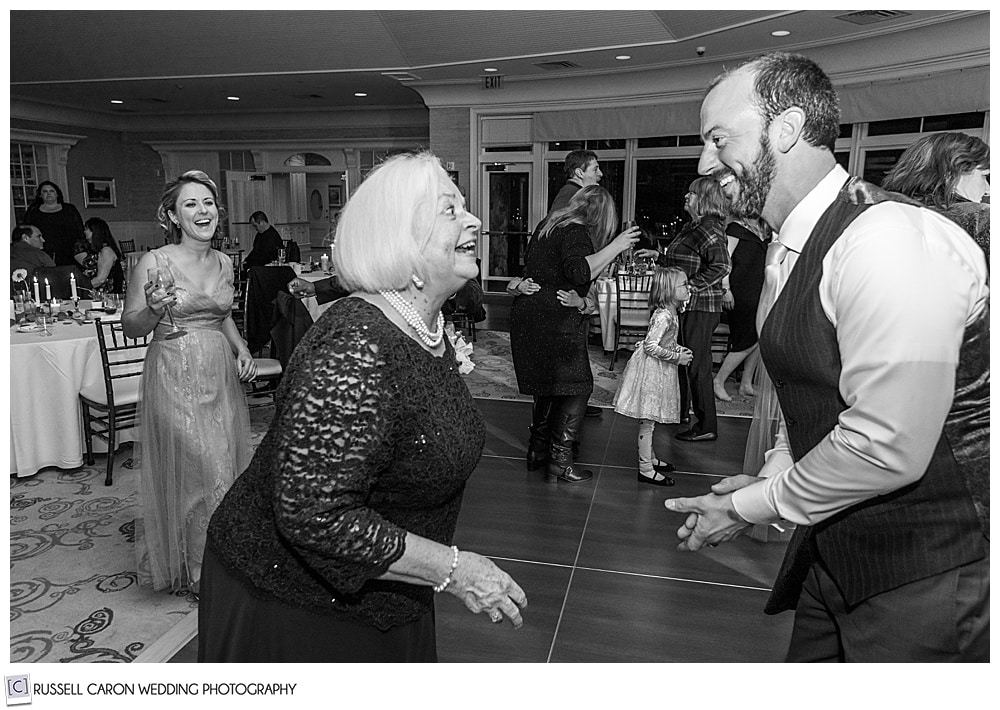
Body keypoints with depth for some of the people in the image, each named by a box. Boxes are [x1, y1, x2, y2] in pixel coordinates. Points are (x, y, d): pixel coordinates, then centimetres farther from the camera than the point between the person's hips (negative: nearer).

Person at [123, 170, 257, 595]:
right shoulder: (154, 262, -10)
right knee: (196, 469, -3)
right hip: (176, 377, -5)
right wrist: (153, 310, -24)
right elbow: (130, 328, -4)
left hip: (221, 376, 6)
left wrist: (242, 350, 5)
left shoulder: (224, 263, 6)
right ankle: (198, 569, 18)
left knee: (226, 462, 12)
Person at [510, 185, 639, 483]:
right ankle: (559, 460, 2)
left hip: (528, 315, 10)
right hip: (555, 321, -10)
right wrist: (616, 246, -22)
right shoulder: (576, 232, -12)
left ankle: (538, 450, 27)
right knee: (577, 388, -1)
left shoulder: (549, 226, 17)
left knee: (548, 385, 19)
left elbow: (536, 269, 28)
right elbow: (580, 272, -28)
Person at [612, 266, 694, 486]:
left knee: (650, 421, 20)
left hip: (659, 371, 10)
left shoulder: (670, 313, 9)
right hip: (651, 371, -10)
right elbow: (650, 346, -26)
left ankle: (650, 458, 34)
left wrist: (679, 350, 8)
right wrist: (677, 357, -20)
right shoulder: (664, 316, -22)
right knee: (647, 421, -2)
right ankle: (645, 469, 5)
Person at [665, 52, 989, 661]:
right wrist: (774, 477, 1)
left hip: (930, 574, -8)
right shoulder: (791, 254, 5)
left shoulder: (889, 241, -25)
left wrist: (749, 508, -15)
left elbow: (887, 447, -28)